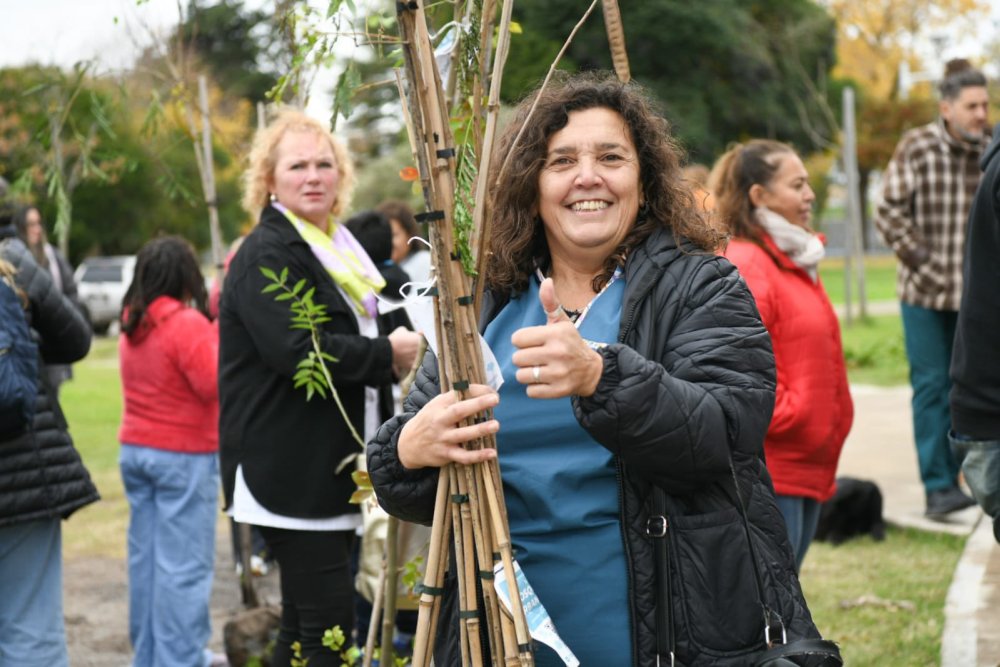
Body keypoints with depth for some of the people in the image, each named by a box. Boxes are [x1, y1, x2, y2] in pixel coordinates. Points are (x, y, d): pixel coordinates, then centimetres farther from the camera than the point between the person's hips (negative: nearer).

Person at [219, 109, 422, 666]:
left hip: (330, 467, 9)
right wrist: (387, 354, -15)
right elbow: (295, 349, -24)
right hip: (292, 470, -9)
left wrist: (394, 351, 11)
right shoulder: (267, 255, -11)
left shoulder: (336, 249, 18)